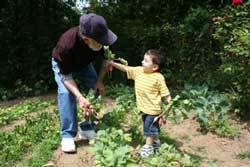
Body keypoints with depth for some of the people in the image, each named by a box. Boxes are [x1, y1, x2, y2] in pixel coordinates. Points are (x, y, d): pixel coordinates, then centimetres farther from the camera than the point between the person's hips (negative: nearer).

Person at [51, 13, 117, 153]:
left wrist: (100, 80, -17)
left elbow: (105, 58, -10)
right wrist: (79, 97, -46)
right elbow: (66, 76, -34)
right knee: (66, 92, -25)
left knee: (96, 90, -4)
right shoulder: (66, 45, -45)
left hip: (84, 64, 5)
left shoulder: (100, 37, -32)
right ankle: (68, 135, -17)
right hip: (63, 65, -4)